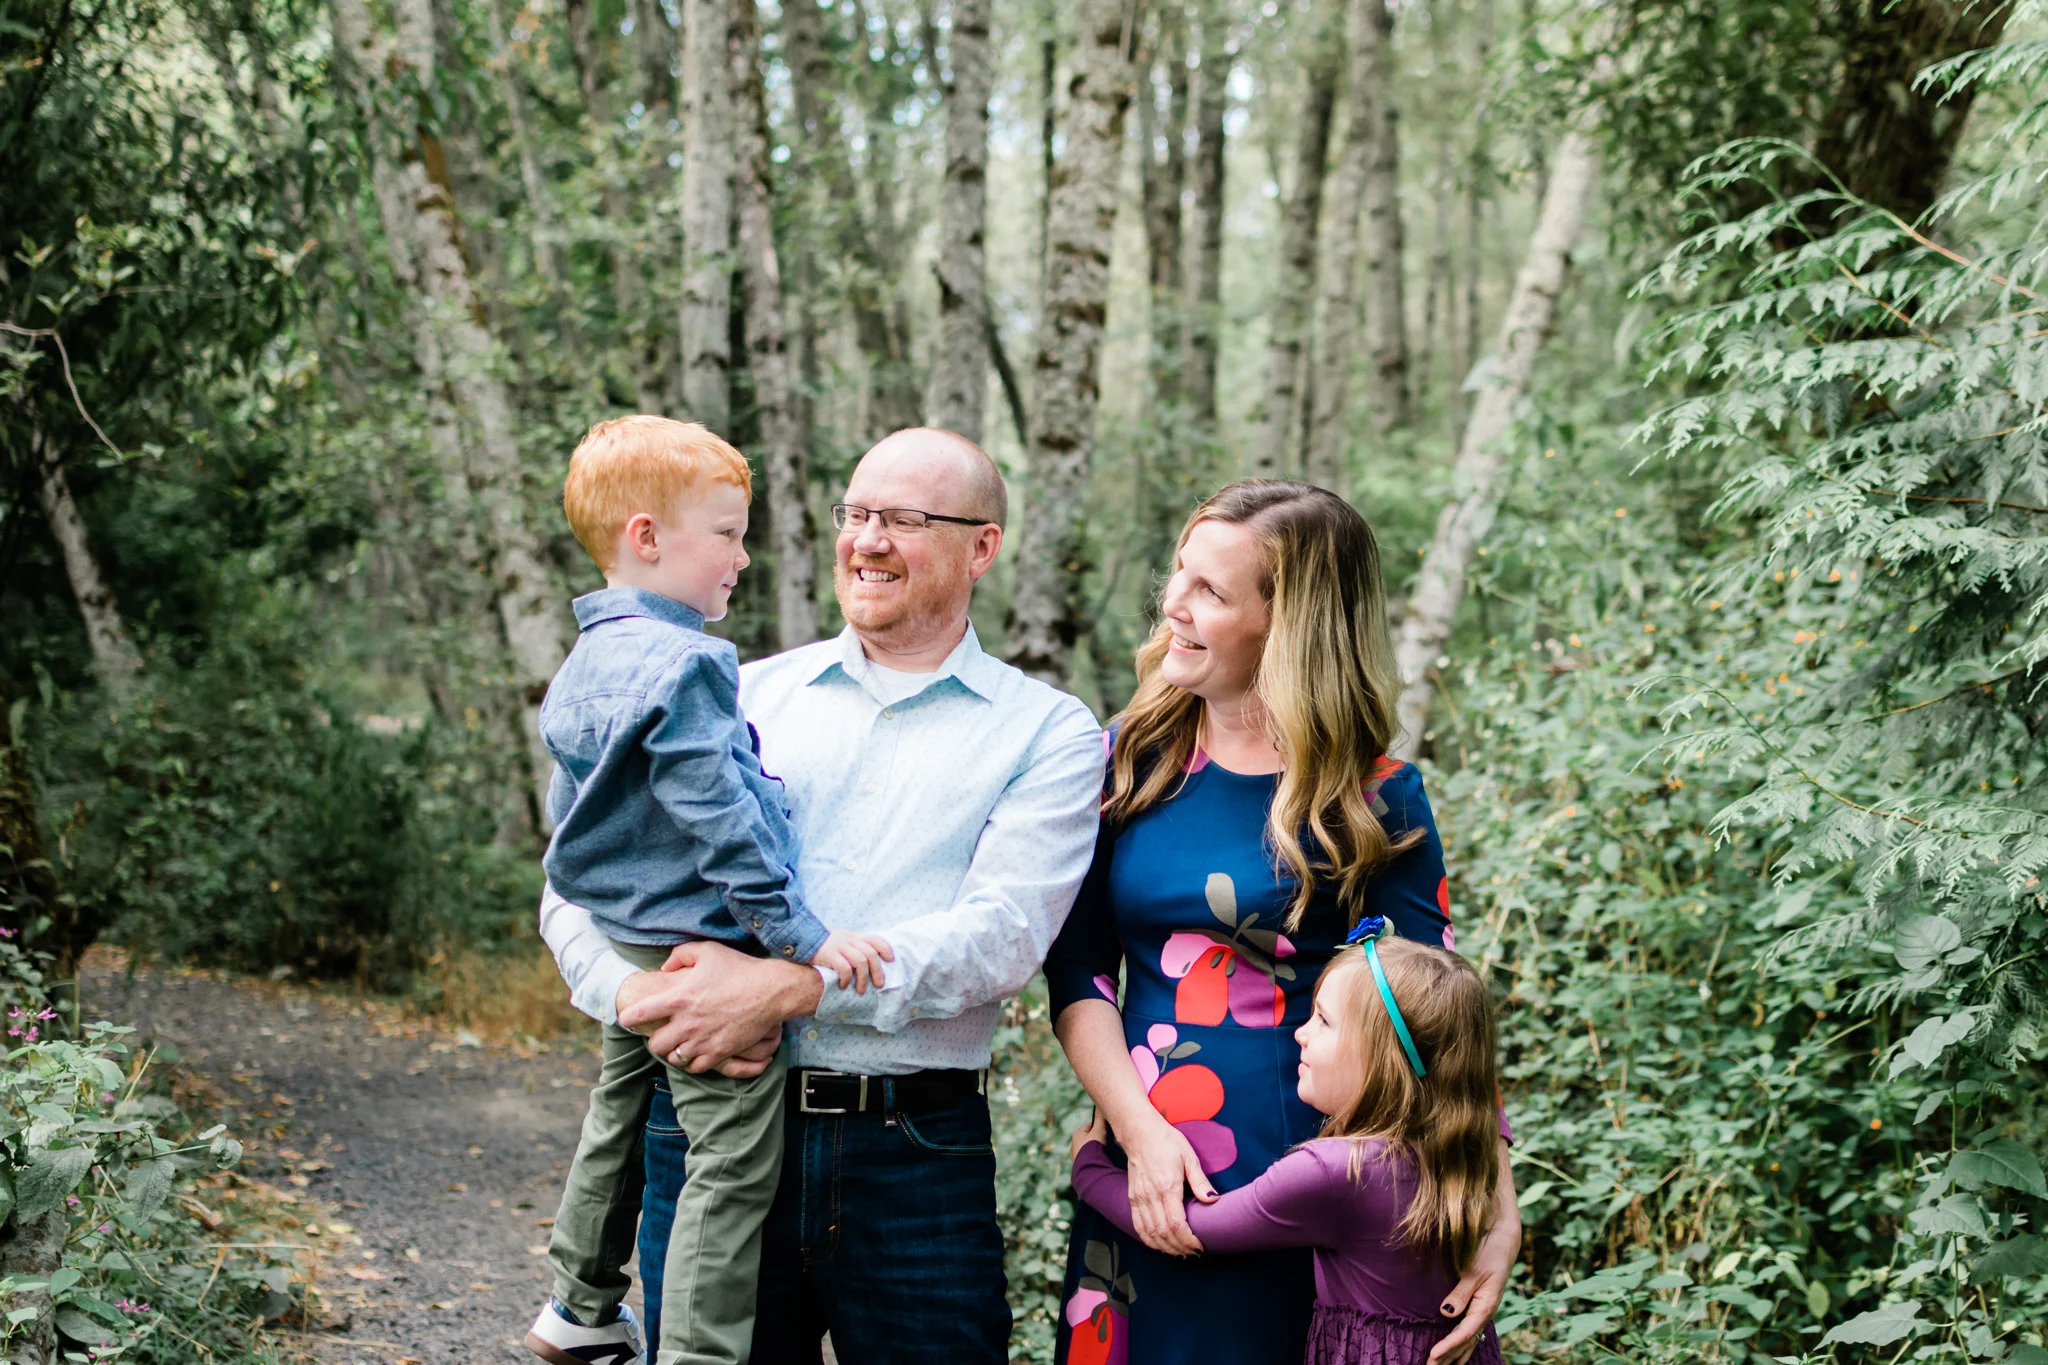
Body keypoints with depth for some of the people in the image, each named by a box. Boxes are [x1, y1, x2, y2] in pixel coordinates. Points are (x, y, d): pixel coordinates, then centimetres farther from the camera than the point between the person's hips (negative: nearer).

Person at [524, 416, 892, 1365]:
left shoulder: (585, 664, 12)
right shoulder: (682, 664, -20)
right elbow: (718, 817, -24)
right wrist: (802, 933, -21)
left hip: (625, 955, 11)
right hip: (703, 954, -11)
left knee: (619, 1121, 24)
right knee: (736, 1161, -6)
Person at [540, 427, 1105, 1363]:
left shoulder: (1046, 733, 4)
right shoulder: (742, 697, 12)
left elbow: (1004, 934, -11)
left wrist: (788, 986, -20)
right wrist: (633, 991, -13)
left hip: (917, 1158, -2)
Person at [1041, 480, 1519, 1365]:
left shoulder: (1372, 800, -5)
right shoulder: (1132, 760, 2)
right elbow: (1079, 970, 2)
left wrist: (1499, 1219, -11)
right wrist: (1141, 1133, -11)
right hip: (1146, 1187, 3)